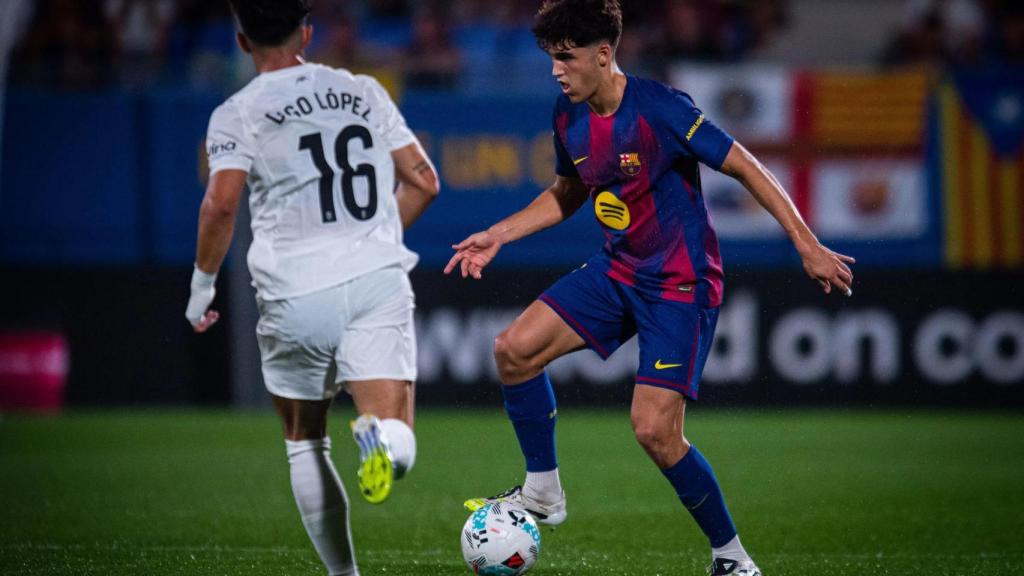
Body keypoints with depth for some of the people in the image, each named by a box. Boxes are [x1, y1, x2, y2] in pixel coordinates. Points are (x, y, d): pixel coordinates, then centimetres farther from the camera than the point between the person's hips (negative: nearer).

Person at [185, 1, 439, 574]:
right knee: (397, 445, -7)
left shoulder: (239, 113, 2)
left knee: (306, 445, 19)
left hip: (297, 295, -1)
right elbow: (423, 181, 15)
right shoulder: (363, 92, 13)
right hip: (379, 279, 1)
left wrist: (203, 282, 1)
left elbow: (222, 204, -12)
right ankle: (382, 437, -42)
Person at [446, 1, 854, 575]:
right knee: (515, 348, -7)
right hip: (617, 270, 7)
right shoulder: (570, 117, 0)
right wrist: (498, 236, 11)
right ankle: (543, 491, 10)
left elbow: (746, 168, -18)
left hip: (682, 283, -7)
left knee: (655, 430, -15)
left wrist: (808, 246, -21)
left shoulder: (660, 108, -22)